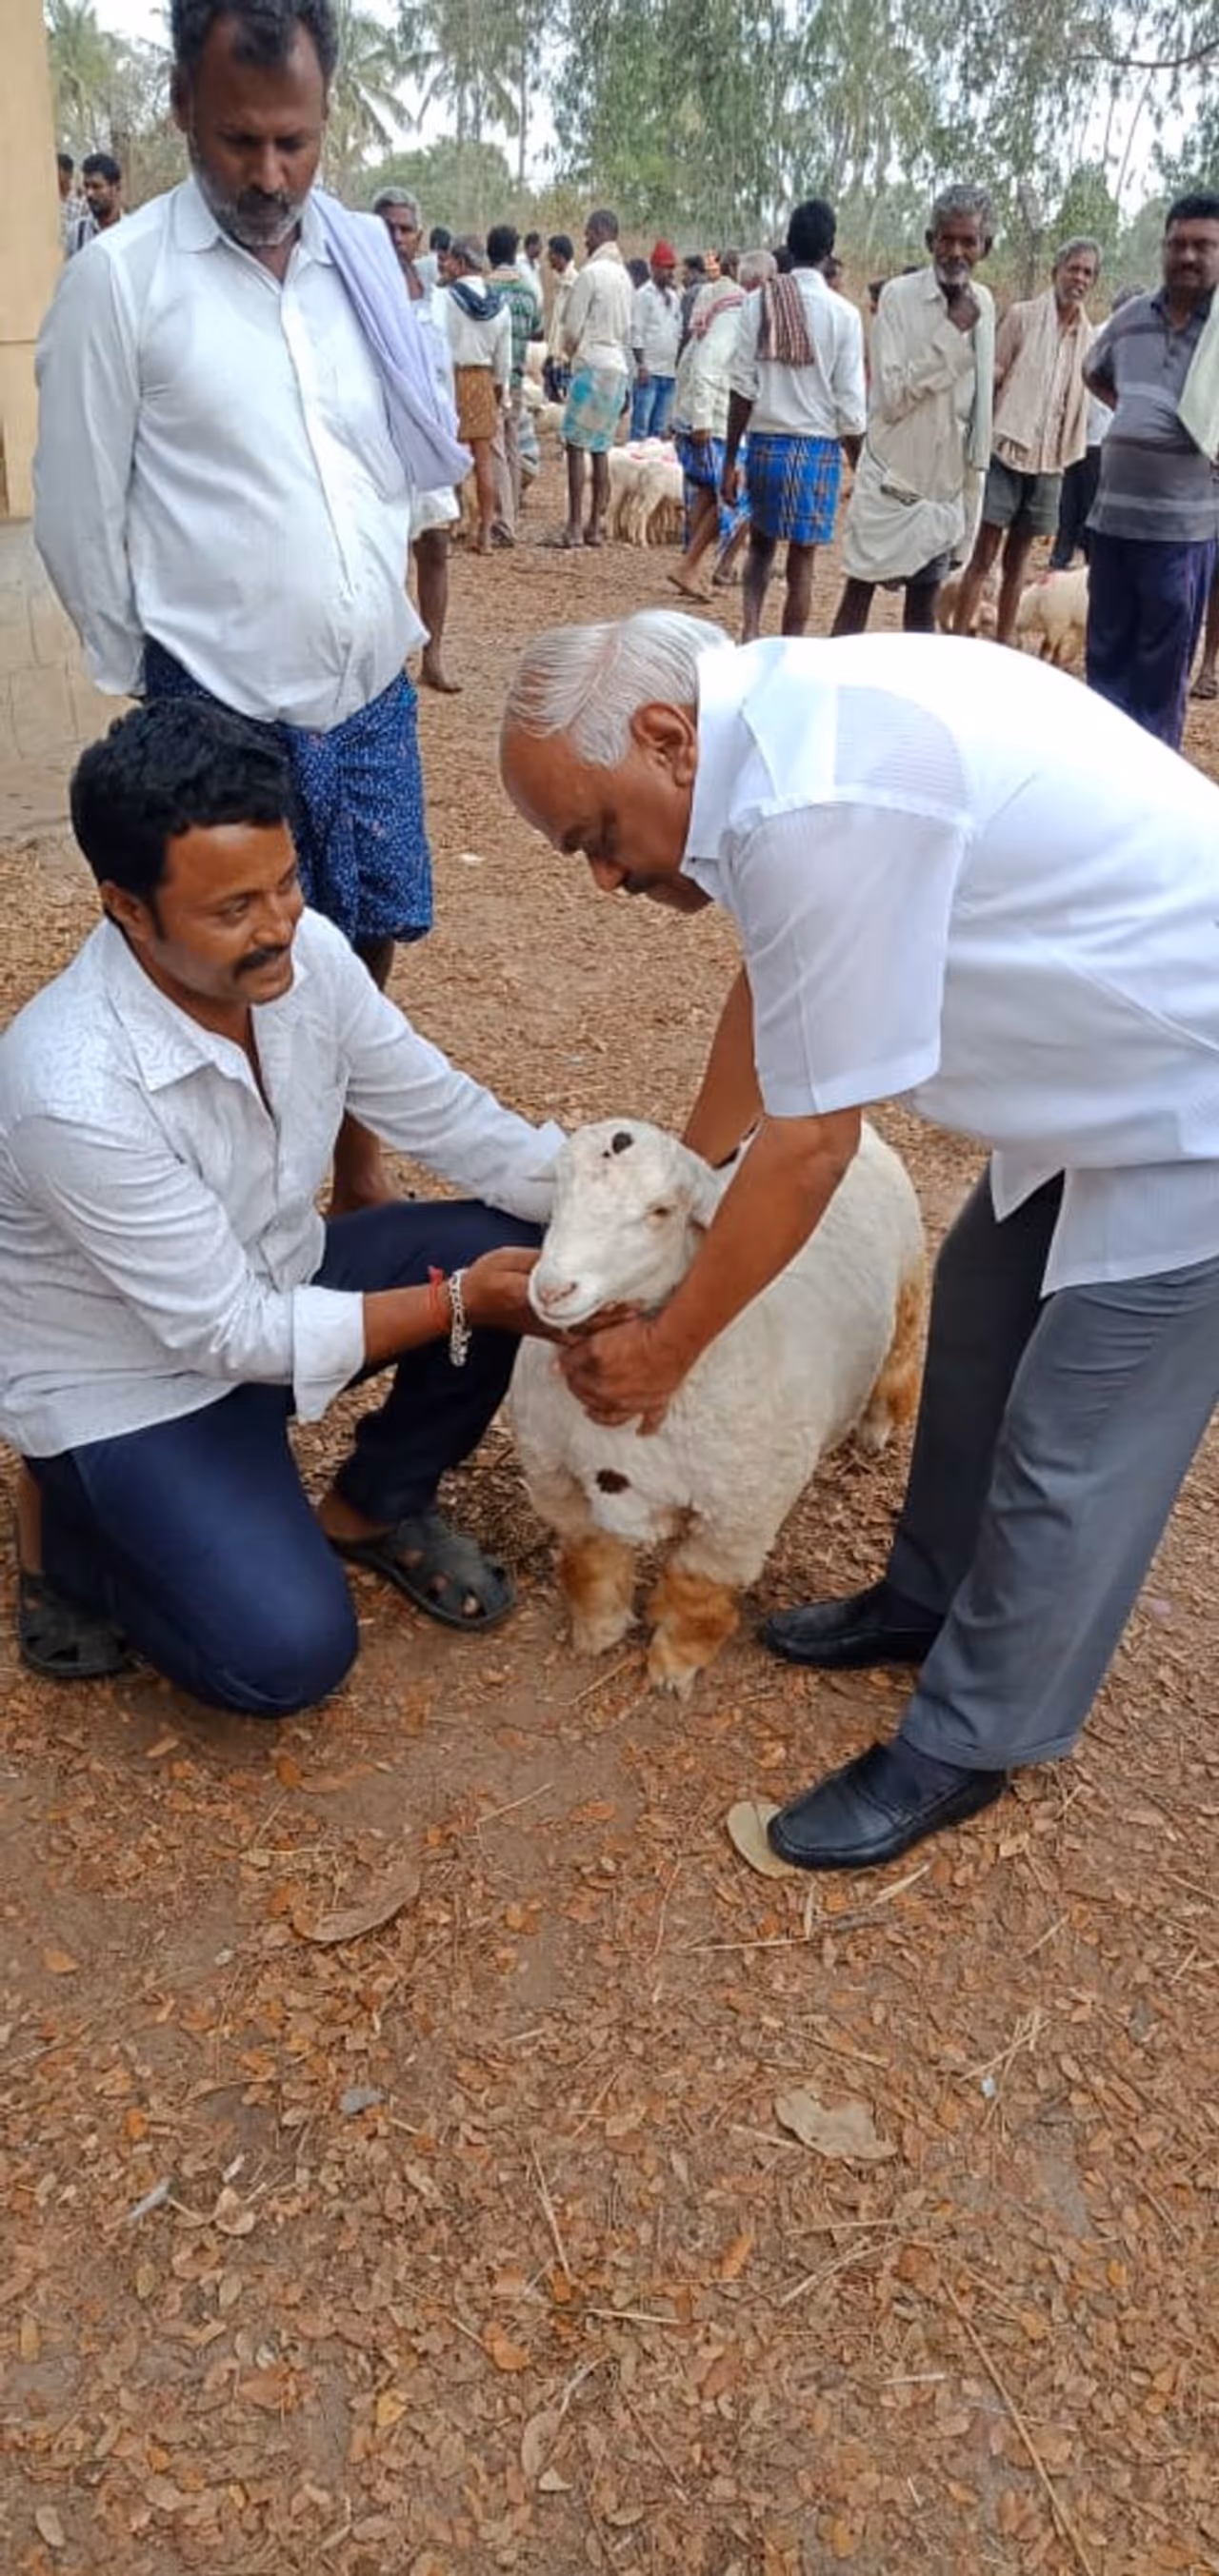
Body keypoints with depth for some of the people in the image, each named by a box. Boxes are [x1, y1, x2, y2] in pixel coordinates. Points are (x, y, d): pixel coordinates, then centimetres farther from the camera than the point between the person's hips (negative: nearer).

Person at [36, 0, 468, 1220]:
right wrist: (154, 687, 1)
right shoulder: (118, 277, -8)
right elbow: (77, 517, -4)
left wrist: (386, 614, 16)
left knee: (365, 954, 13)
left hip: (371, 693, 5)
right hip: (222, 711, -4)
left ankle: (360, 1180, 33)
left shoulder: (365, 256, 6)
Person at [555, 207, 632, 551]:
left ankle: (574, 526, -11)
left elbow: (572, 328, -8)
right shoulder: (623, 274, 14)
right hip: (619, 365, 8)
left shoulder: (591, 272, -10)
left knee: (576, 444, -7)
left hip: (592, 364, -8)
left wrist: (571, 349, 11)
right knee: (600, 447, 9)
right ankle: (594, 525, 9)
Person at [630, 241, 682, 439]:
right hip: (649, 371, -7)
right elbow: (636, 333, -9)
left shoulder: (674, 296, 16)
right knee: (641, 424, -7)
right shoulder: (643, 295, -5)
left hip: (670, 371, 7)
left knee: (660, 427, 9)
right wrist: (641, 365, -15)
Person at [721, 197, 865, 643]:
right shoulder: (843, 313, -5)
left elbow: (742, 390, -3)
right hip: (818, 446, -2)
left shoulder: (758, 303, -1)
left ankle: (750, 628, 0)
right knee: (801, 559, 6)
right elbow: (850, 404, -5)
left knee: (761, 544, 20)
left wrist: (730, 460, 3)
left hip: (765, 442, 2)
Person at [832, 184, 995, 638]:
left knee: (923, 601, 10)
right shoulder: (898, 295, -11)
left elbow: (978, 399, 13)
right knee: (859, 594, -1)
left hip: (946, 481, 5)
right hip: (892, 477, -5)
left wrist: (975, 474, 15)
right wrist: (951, 331, -20)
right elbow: (891, 397, -18)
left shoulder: (984, 303, 5)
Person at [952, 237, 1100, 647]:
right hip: (1008, 448, -4)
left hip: (1048, 459, 4)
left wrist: (1068, 455, 8)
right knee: (984, 553, -6)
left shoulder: (1087, 335, 9)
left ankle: (1003, 646, 14)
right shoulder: (1022, 316, -4)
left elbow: (1078, 401, 14)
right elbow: (991, 377, -4)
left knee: (1018, 558, 9)